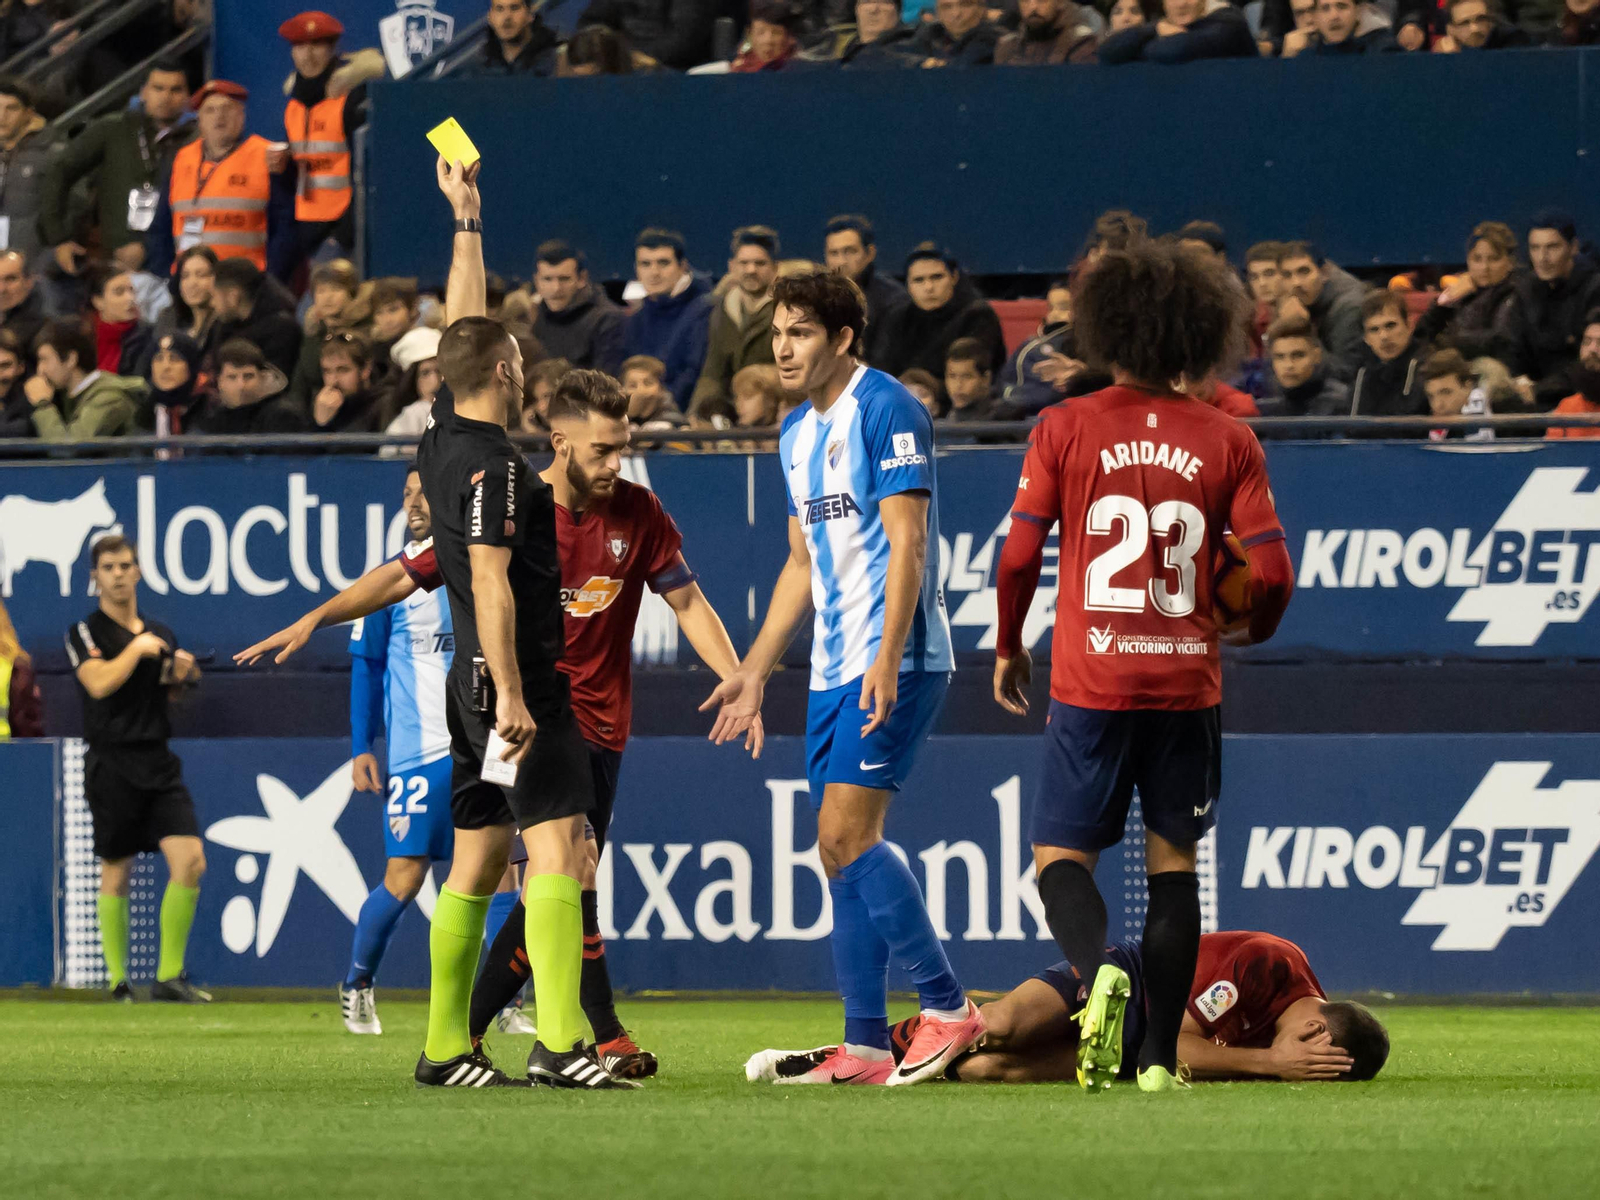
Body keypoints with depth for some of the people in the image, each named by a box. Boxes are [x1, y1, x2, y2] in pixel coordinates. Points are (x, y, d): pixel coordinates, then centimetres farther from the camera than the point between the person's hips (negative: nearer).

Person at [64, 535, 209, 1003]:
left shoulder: (161, 635, 15)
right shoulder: (86, 632, -2)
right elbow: (99, 682, -20)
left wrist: (182, 677, 5)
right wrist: (137, 648, -10)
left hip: (158, 762, 4)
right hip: (112, 765, -4)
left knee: (189, 860, -10)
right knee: (116, 874, 2)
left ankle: (169, 975, -3)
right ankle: (117, 979, 13)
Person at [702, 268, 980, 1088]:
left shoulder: (887, 410, -10)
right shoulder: (798, 433, 17)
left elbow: (908, 544, -16)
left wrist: (887, 661, -24)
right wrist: (755, 670, 24)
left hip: (892, 662, -9)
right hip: (833, 670, 9)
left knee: (846, 837, -16)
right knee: (840, 851, 5)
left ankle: (947, 1007, -9)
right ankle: (864, 1047, 7)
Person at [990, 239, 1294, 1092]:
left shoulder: (1065, 429, -2)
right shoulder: (1226, 441, 1)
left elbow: (1018, 555, -4)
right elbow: (1271, 571, -2)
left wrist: (1008, 649, 11)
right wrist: (1249, 630, 20)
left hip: (1091, 681, -1)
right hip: (1188, 684, 2)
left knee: (1061, 854, 6)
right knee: (1173, 862, 12)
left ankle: (1099, 968, -25)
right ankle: (1160, 1054, 7)